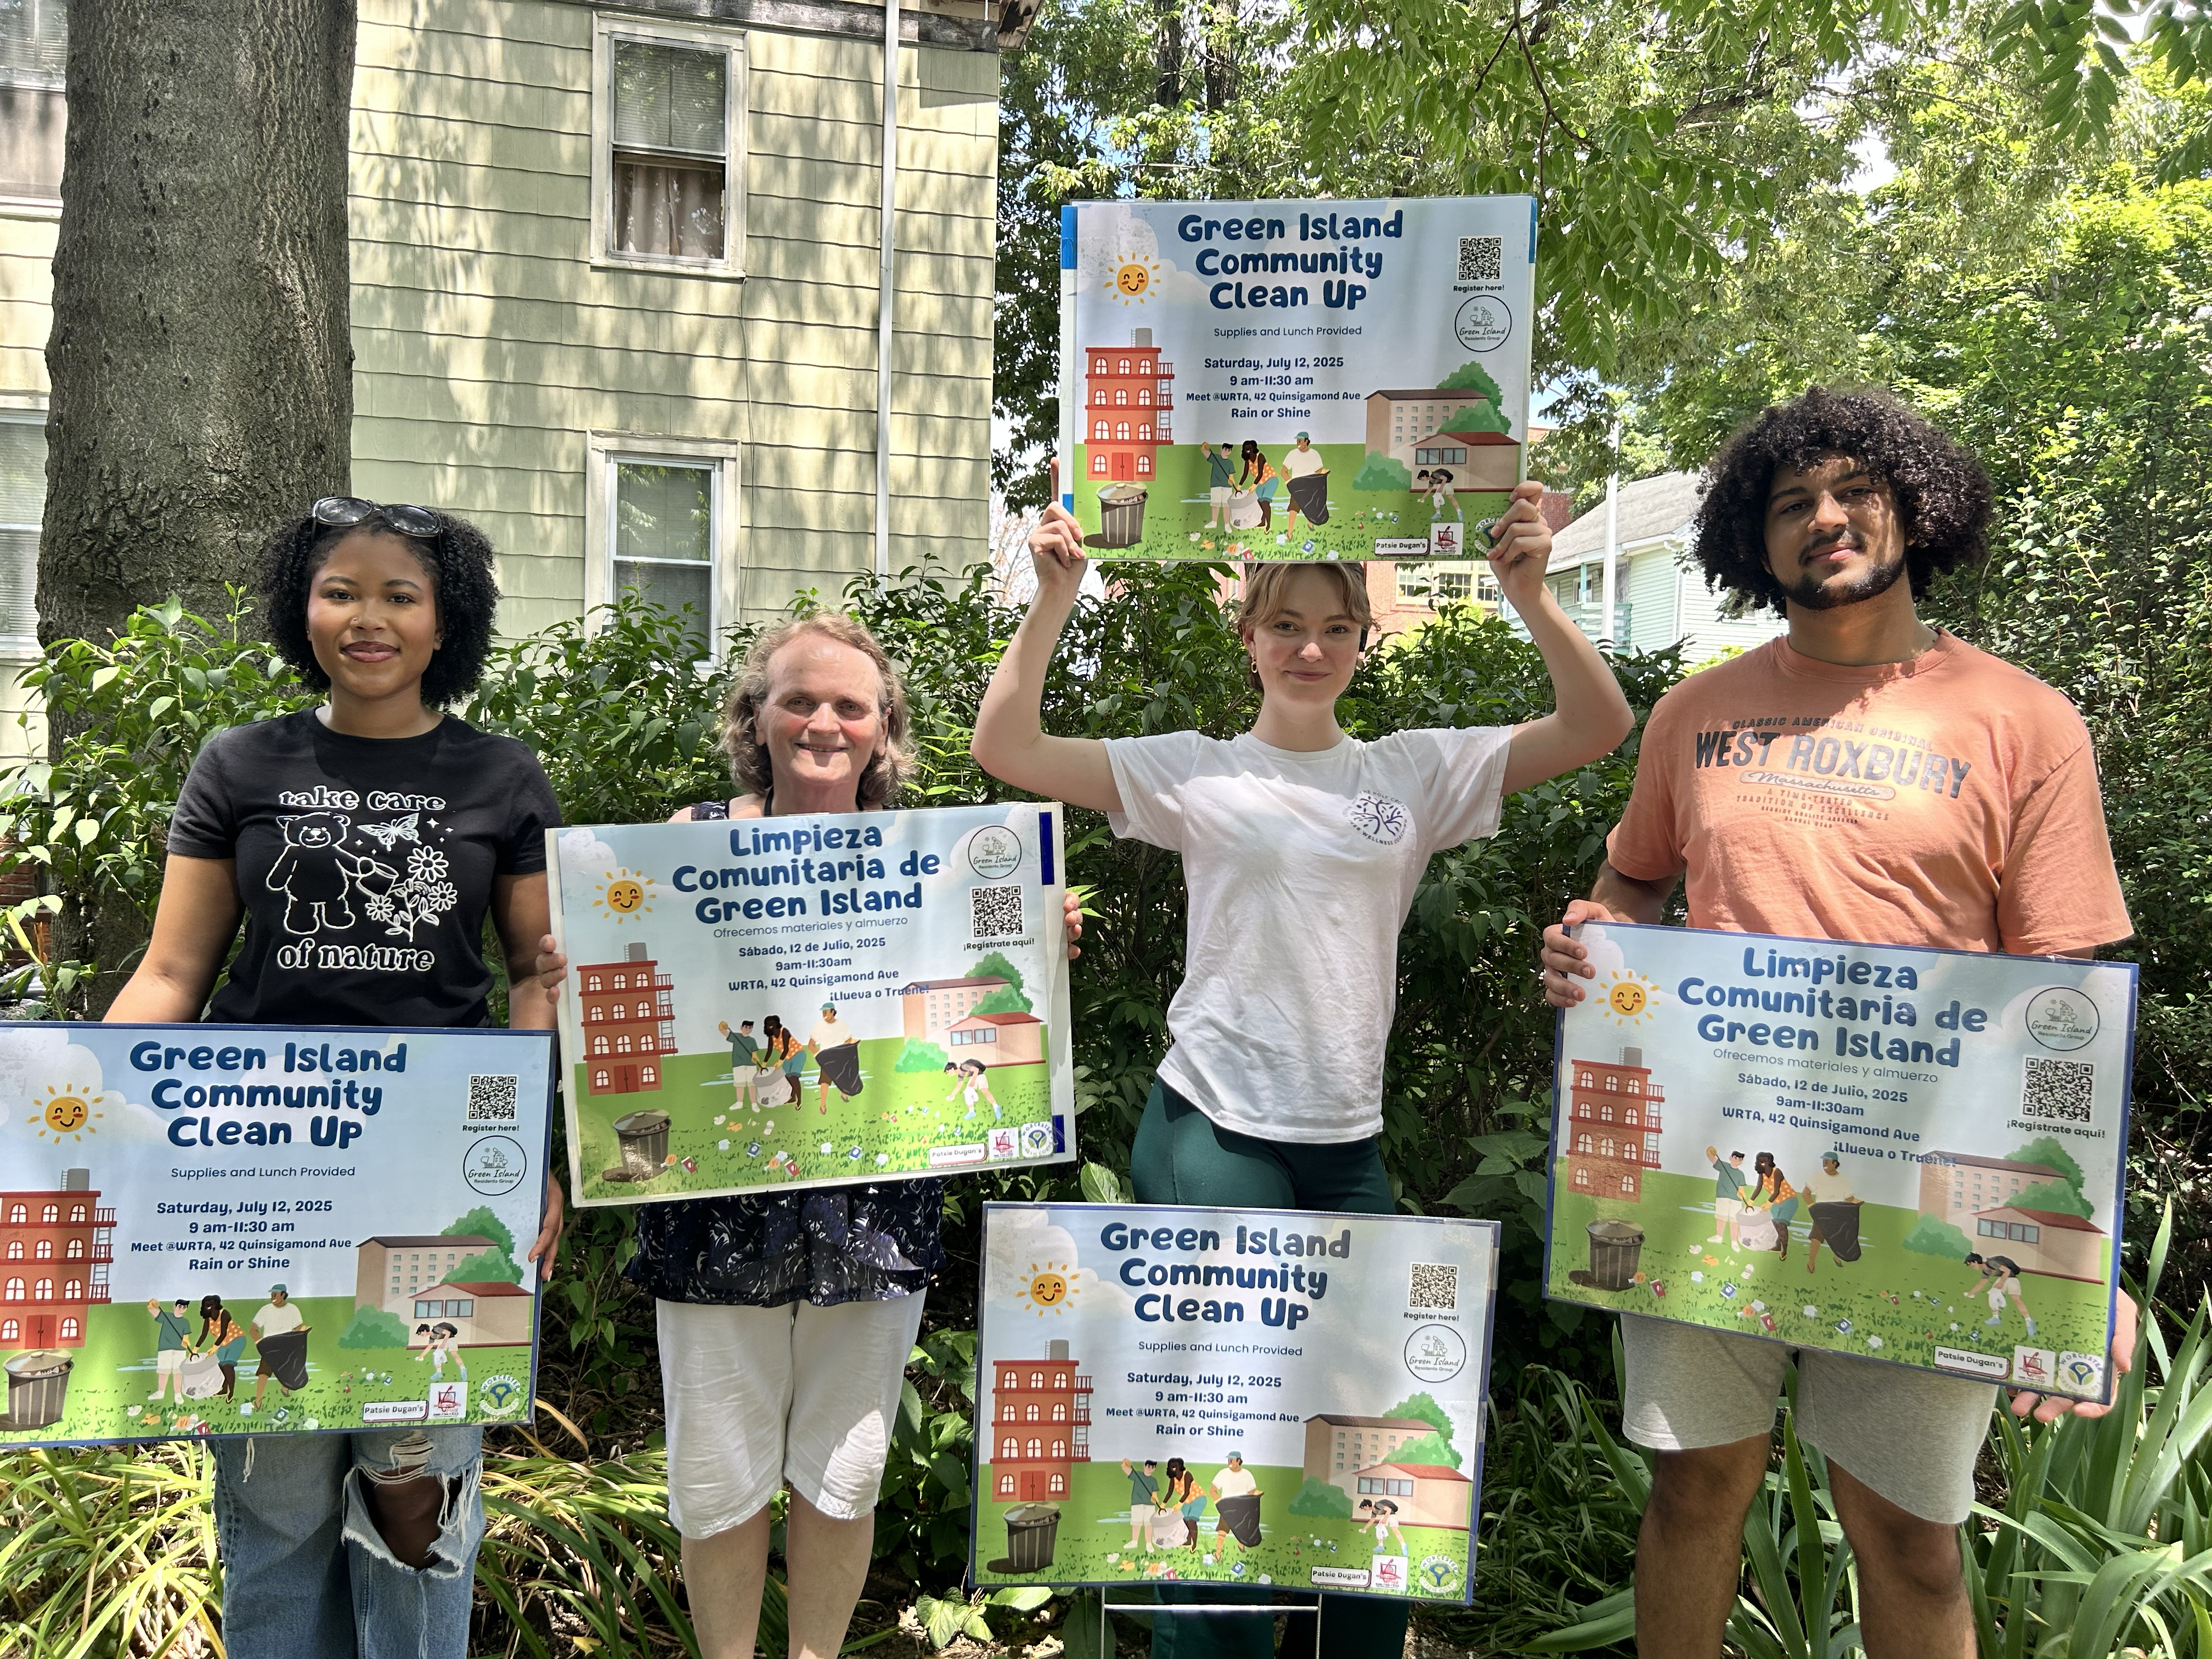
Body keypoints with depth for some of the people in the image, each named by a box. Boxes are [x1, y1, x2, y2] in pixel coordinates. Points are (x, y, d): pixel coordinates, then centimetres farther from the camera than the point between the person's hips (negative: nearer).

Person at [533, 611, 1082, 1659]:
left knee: (843, 1475, 13)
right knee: (719, 1482, 9)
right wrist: (563, 974, -16)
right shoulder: (695, 838, 1)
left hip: (874, 1208, 1)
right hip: (719, 1210, -1)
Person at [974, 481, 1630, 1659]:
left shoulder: (1417, 773, 6)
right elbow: (1006, 751, -7)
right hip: (1212, 1131, -3)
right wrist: (1054, 598, -13)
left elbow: (1596, 728, 0)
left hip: (1348, 1142, 3)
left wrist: (1528, 593, -11)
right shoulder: (1195, 772, -1)